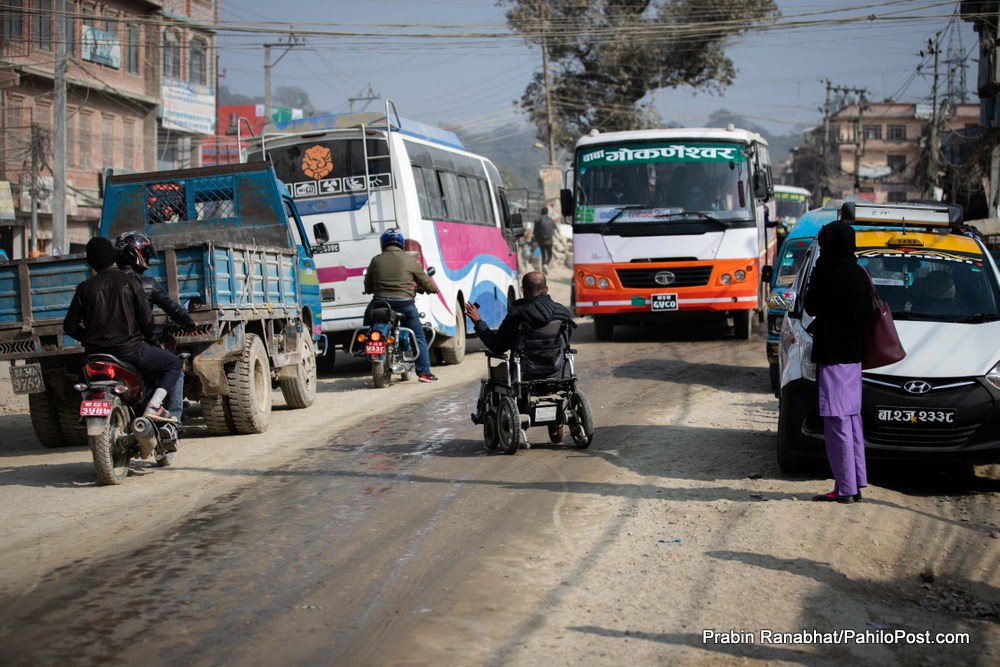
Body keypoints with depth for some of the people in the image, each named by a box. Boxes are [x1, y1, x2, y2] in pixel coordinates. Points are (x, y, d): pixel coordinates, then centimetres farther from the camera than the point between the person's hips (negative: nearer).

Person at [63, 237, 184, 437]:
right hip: (129, 349, -4)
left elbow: (70, 326, 3)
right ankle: (154, 405, -7)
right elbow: (145, 318, -4)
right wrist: (153, 342, 13)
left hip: (96, 353, 4)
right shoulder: (129, 282, -4)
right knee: (173, 363, 12)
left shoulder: (85, 288, 2)